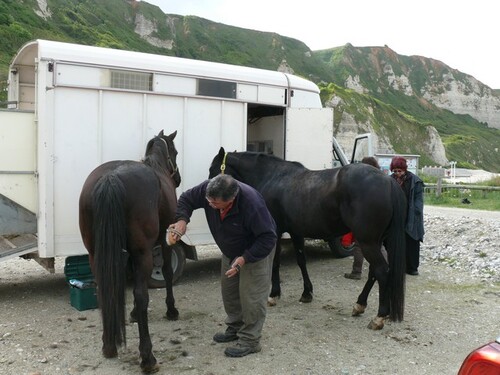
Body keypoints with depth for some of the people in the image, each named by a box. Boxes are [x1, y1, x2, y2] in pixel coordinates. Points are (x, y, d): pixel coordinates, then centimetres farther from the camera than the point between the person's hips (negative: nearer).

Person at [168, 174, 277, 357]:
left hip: (256, 250, -7)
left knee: (251, 294, -7)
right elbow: (186, 199, -10)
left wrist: (244, 259, -38)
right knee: (229, 291, 16)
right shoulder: (208, 189, -28)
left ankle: (250, 340, 7)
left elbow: (268, 239, -33)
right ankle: (235, 328, 34)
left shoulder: (252, 203, -41)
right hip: (230, 250, 7)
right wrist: (182, 220, -29)